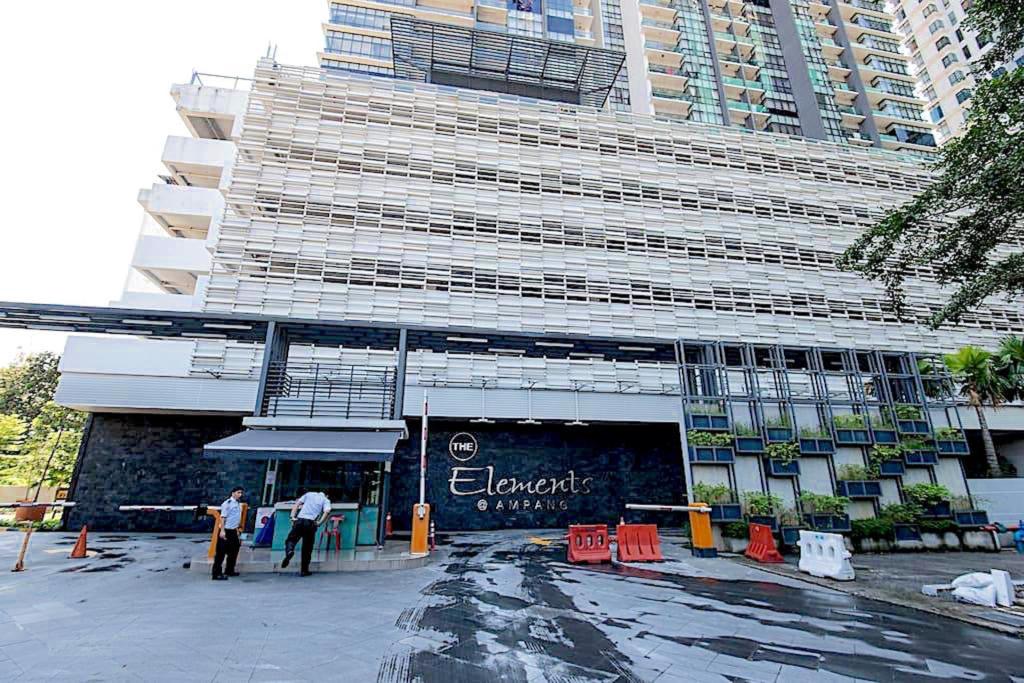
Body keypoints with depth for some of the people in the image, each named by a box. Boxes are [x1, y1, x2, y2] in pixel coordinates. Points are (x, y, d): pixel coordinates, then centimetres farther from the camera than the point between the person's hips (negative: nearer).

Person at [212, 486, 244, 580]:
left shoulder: (238, 504, 12)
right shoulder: (227, 503, -13)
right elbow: (223, 517, -18)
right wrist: (222, 531, -22)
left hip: (233, 531, 9)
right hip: (226, 531, -9)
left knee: (234, 551, 16)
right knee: (221, 553, -5)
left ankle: (230, 571, 28)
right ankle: (216, 574, 0)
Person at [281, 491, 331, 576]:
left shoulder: (309, 494, 23)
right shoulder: (326, 500, 14)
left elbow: (297, 504, 13)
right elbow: (327, 511, -7)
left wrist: (293, 516, 8)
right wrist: (319, 523, -2)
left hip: (300, 520, 1)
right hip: (310, 523, -1)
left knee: (290, 539, 12)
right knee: (307, 548, 10)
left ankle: (289, 551, -20)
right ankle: (304, 570, 14)